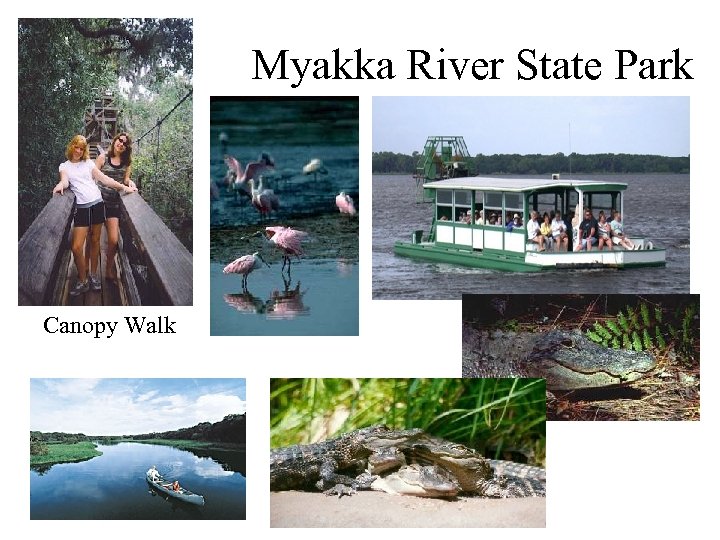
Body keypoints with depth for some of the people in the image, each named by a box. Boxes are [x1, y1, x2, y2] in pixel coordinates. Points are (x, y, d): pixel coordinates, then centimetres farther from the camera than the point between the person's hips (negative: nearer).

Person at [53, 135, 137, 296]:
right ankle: (82, 281, 3)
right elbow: (65, 180, -6)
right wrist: (61, 185, -31)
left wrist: (124, 187, 1)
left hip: (97, 204, 2)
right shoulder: (64, 166, 11)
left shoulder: (88, 163, 14)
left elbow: (103, 178, 9)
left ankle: (93, 276, 19)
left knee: (95, 241, 6)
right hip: (81, 208, -2)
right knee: (76, 247, -10)